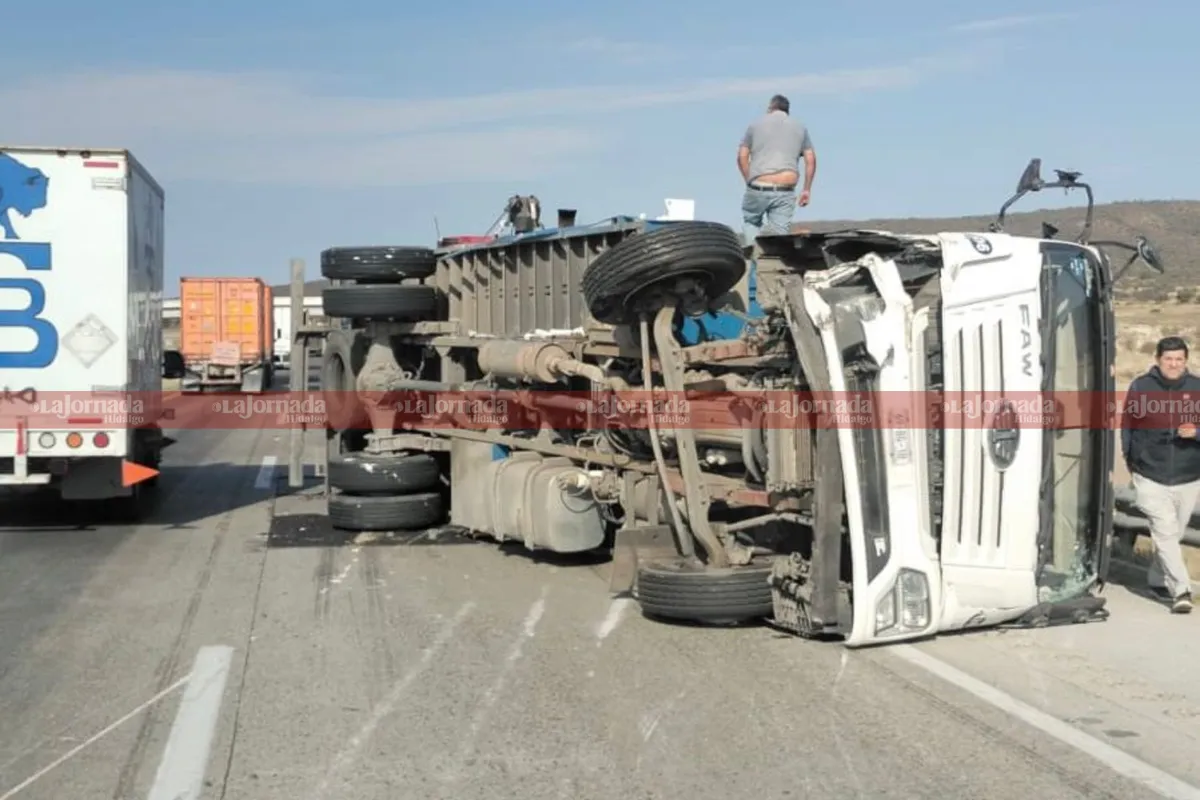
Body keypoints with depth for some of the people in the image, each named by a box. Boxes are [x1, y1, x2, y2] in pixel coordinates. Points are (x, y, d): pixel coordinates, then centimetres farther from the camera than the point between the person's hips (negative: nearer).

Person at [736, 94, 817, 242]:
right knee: (779, 233, 3)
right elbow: (811, 160, 8)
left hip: (758, 189, 0)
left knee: (751, 221, 24)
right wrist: (807, 189, 12)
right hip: (785, 192, 1)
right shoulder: (800, 128, 14)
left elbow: (742, 156, 6)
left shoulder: (756, 124, 10)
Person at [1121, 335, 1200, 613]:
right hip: (1150, 477, -2)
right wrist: (1131, 459, 9)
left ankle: (1159, 578, 36)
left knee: (1175, 534, 16)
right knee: (1165, 533, -12)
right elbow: (1127, 425, 8)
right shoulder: (1140, 387, -2)